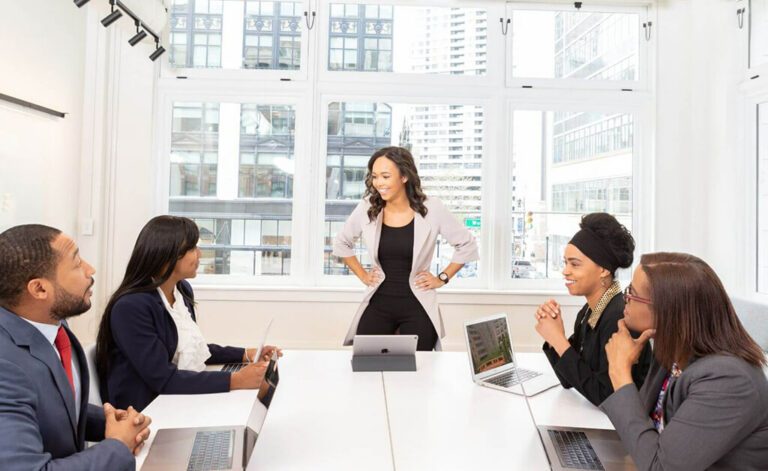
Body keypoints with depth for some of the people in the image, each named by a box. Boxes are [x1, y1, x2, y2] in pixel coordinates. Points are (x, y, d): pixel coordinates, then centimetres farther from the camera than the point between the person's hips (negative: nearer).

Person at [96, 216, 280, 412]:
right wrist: (234, 380, -29)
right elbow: (162, 379, -24)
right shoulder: (131, 307, -21)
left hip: (183, 400, 7)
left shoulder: (182, 289, 4)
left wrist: (244, 355, 6)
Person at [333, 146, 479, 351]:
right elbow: (341, 243, 16)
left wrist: (442, 278, 0)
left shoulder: (431, 209, -9)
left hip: (417, 308, -2)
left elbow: (467, 244, 3)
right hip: (378, 305, 2)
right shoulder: (366, 209, -3)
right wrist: (362, 275, 9)